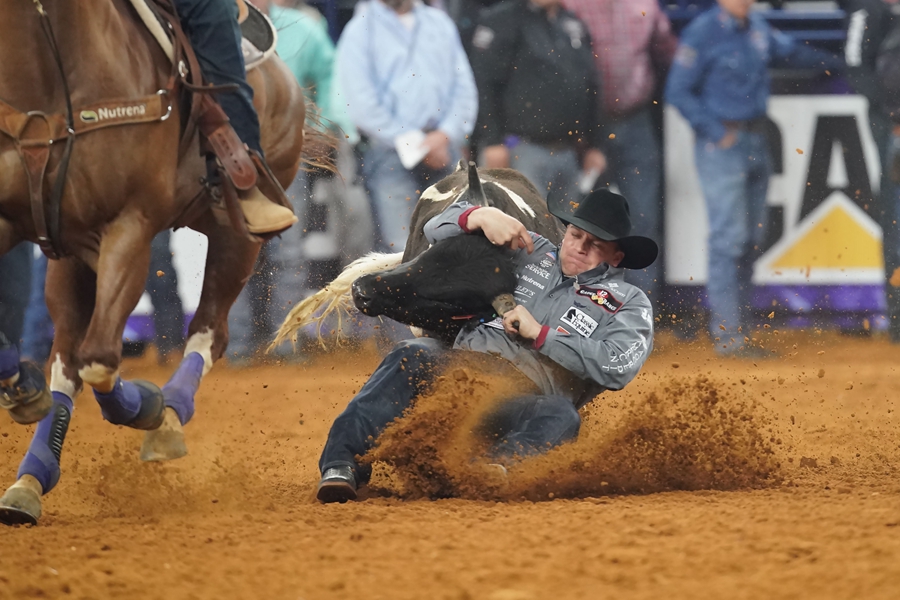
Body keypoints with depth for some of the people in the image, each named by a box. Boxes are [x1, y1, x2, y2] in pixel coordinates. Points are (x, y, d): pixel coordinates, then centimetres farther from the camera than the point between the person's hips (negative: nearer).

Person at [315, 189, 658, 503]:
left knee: (561, 417, -37)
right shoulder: (531, 254, 25)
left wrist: (540, 334, -6)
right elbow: (439, 231, 26)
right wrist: (484, 217, 4)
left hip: (527, 398, -2)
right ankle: (341, 465, -44)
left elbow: (619, 368, -6)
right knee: (411, 358, -29)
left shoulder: (629, 305, 14)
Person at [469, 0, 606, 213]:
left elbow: (591, 89, 21)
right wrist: (491, 142, -17)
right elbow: (483, 86, -10)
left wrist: (594, 146, 16)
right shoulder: (502, 20, -3)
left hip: (569, 153, 6)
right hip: (523, 152, -6)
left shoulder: (575, 25, 17)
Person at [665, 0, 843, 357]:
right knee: (730, 237, -11)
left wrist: (840, 64, 38)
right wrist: (716, 131, -16)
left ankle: (732, 326, 16)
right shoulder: (702, 33, -11)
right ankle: (728, 337, -9)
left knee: (752, 239, 9)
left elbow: (792, 52, 28)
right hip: (722, 146, -8)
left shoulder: (758, 29, 11)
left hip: (755, 140, 8)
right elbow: (678, 92, -11)